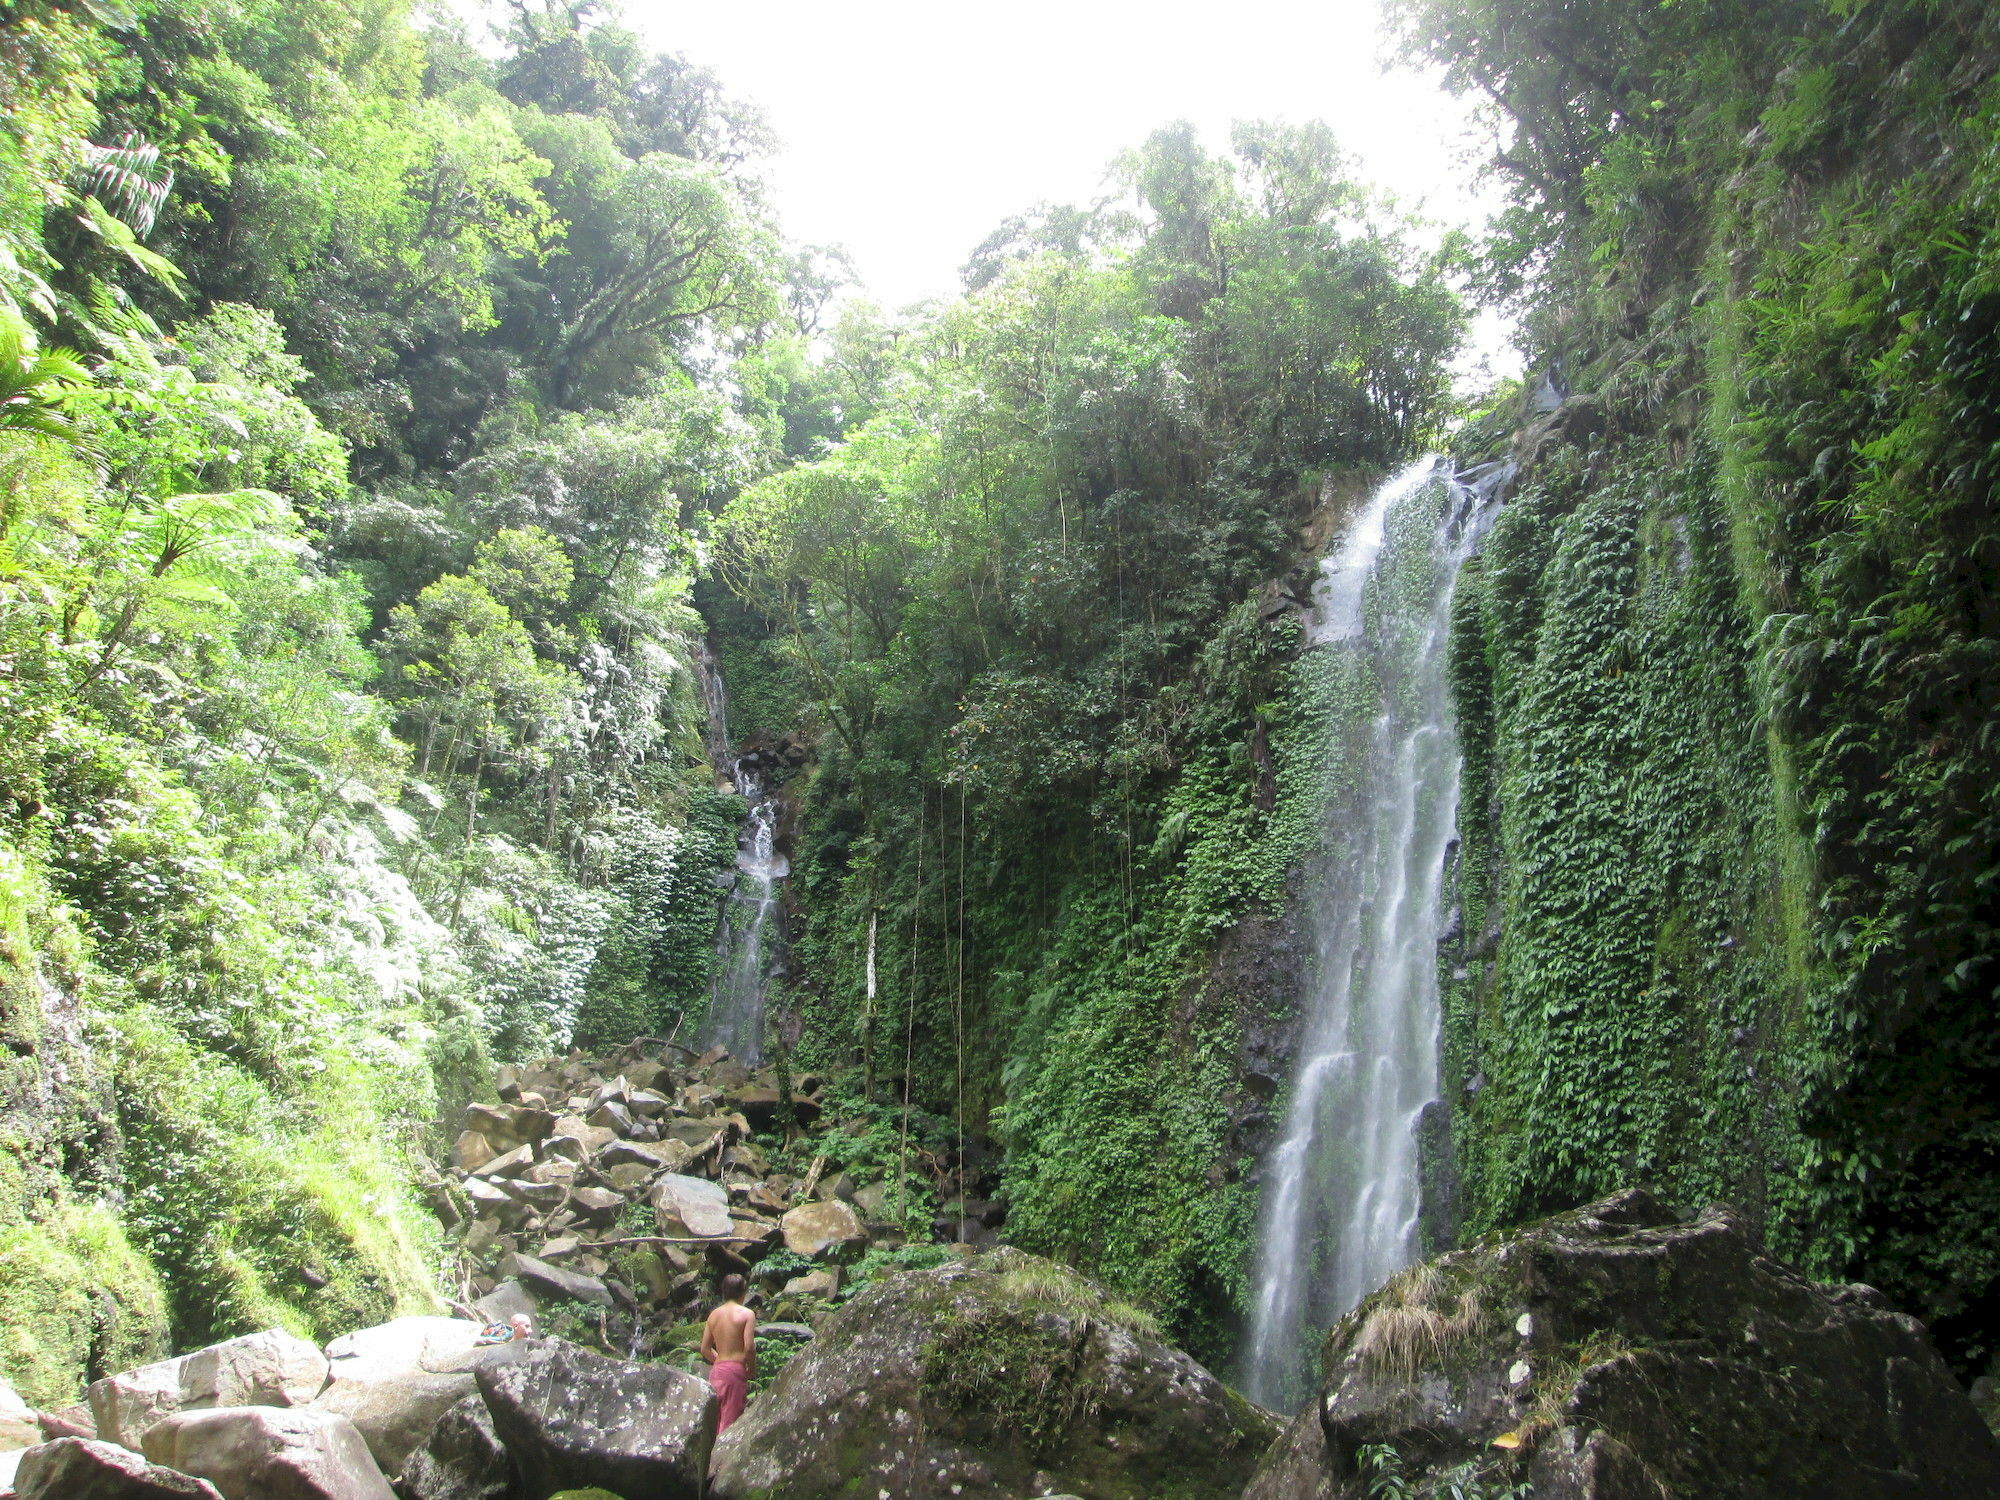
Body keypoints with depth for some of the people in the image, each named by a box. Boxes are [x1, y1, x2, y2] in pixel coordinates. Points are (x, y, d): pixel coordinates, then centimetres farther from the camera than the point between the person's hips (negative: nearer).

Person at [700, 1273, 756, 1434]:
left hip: (716, 1370, 5)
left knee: (716, 1419, 14)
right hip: (735, 1370, -5)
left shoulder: (714, 1315, 11)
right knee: (730, 1420, -2)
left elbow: (705, 1349, 10)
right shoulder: (747, 1314, -5)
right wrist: (752, 1368, 2)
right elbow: (749, 1347, -13)